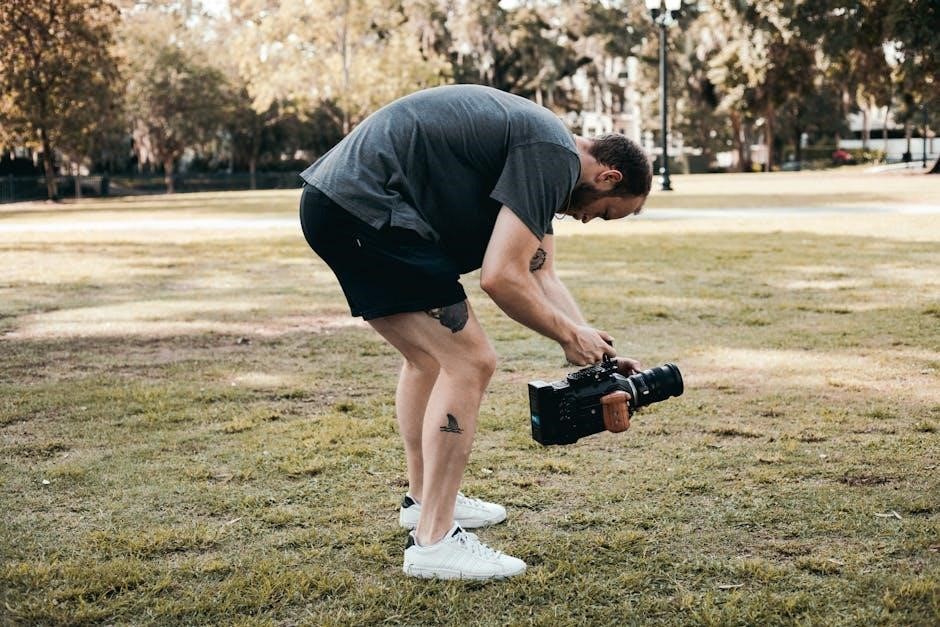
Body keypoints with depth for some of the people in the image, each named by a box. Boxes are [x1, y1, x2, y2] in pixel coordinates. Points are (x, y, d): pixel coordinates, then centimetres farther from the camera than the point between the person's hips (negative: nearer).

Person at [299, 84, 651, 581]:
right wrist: (570, 336, -1)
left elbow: (542, 278, 21)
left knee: (428, 357, 24)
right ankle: (434, 541, -3)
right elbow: (502, 278, -16)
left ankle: (424, 499, 38)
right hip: (363, 209, -11)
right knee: (468, 362, -8)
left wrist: (596, 352, 14)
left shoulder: (540, 148, 21)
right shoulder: (554, 157, -10)